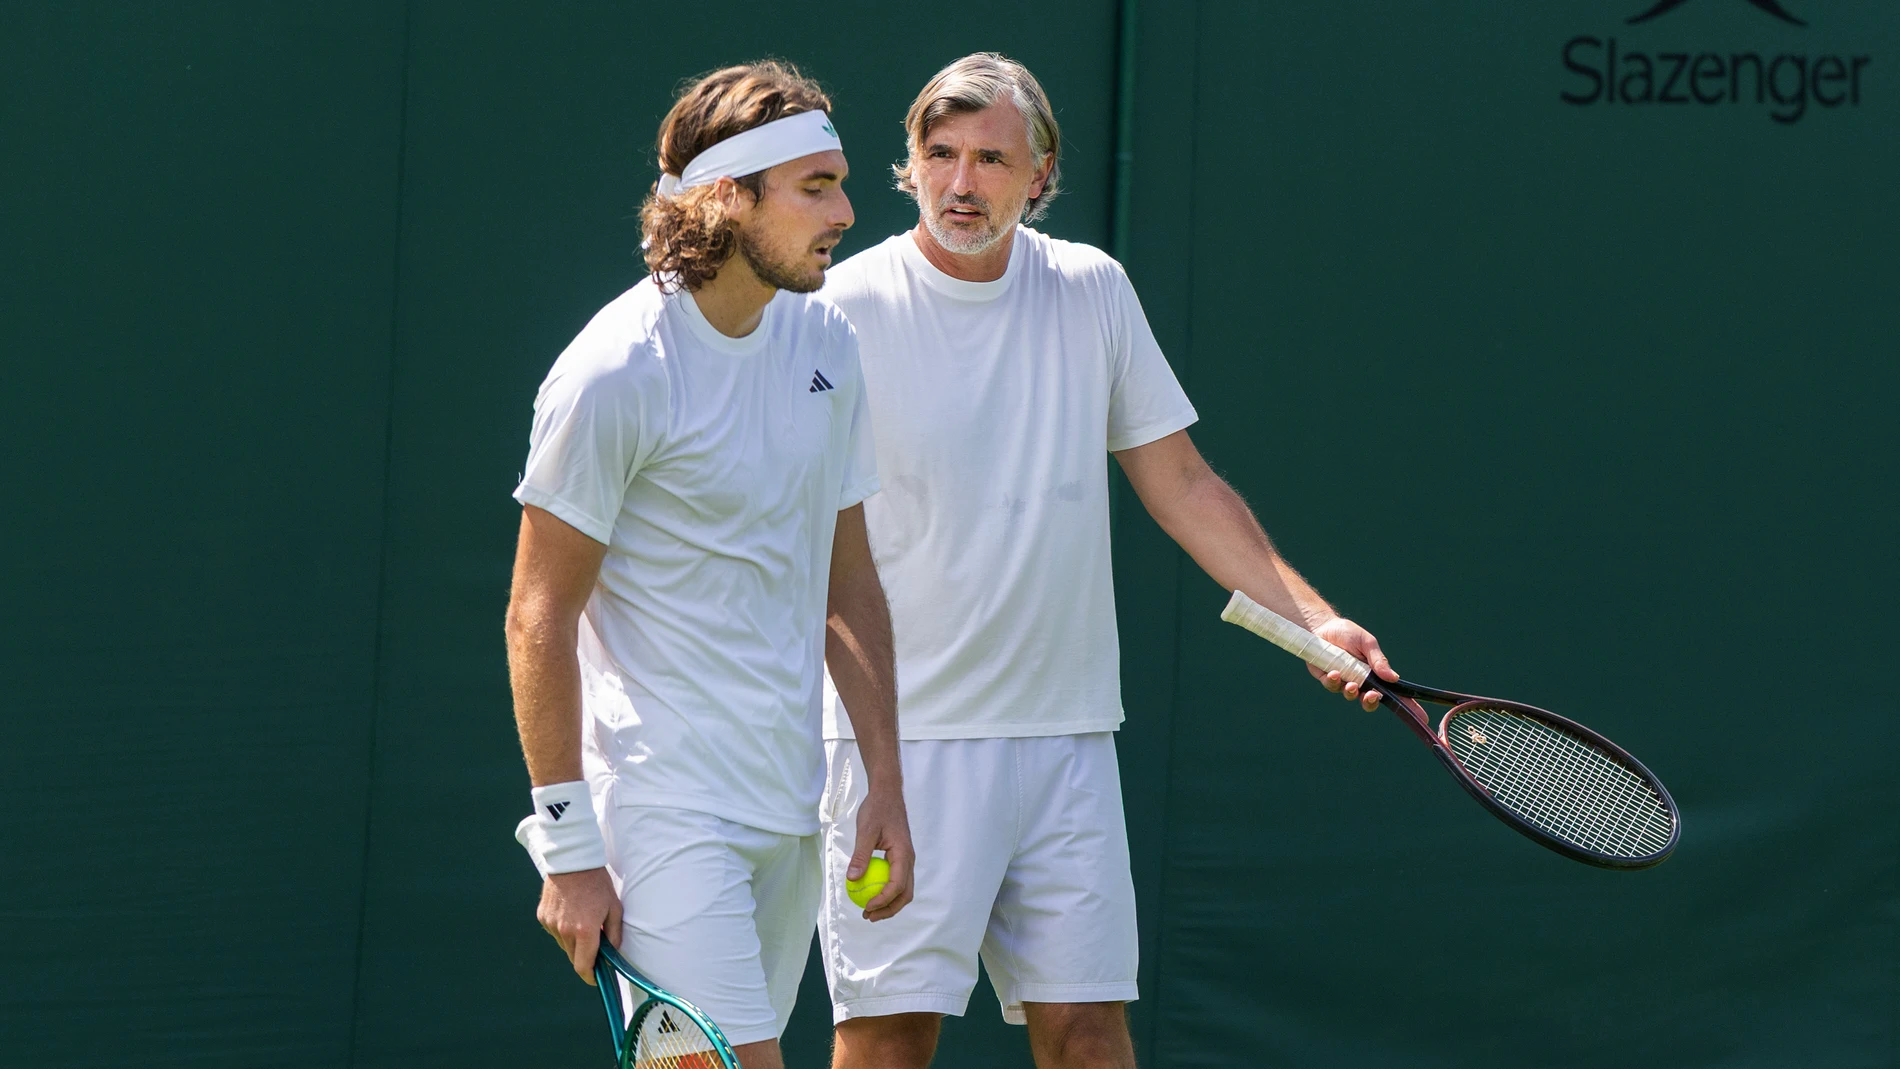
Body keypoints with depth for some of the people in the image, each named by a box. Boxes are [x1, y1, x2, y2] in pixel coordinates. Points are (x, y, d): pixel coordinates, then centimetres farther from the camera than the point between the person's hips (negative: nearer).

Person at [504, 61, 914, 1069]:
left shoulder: (826, 341, 9)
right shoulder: (617, 373, -13)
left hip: (790, 818, 7)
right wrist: (569, 848, -14)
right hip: (664, 819, -7)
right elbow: (539, 619, -12)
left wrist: (885, 780, 11)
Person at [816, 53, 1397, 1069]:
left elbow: (1180, 482, 13)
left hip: (1066, 736, 4)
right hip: (902, 740, -4)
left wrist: (1311, 616, 4)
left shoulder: (1092, 291, 6)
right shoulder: (847, 310, -7)